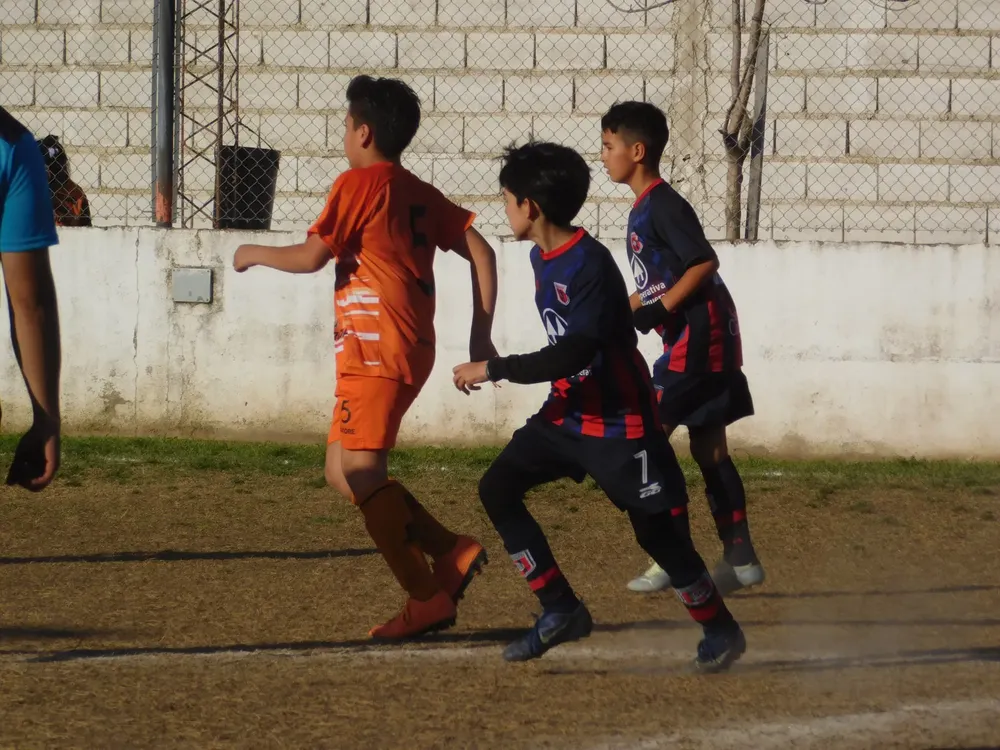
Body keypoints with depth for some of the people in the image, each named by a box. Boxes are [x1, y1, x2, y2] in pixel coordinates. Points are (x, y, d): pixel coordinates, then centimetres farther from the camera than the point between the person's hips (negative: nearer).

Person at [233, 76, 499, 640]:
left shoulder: (359, 184, -6)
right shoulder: (421, 194, 16)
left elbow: (311, 256, -10)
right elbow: (481, 253, 12)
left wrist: (256, 254, 8)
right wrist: (482, 336, 14)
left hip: (376, 352, -9)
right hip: (413, 350, 9)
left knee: (361, 474, -10)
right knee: (344, 472, 13)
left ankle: (427, 598, -14)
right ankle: (453, 553, 7)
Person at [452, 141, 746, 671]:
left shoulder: (590, 265, -25)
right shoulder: (541, 257, 4)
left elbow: (576, 352, -33)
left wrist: (493, 369, -29)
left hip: (619, 422, -9)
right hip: (568, 411, 9)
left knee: (657, 530, -3)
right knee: (498, 489, -3)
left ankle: (721, 630, 17)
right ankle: (561, 611, 1)